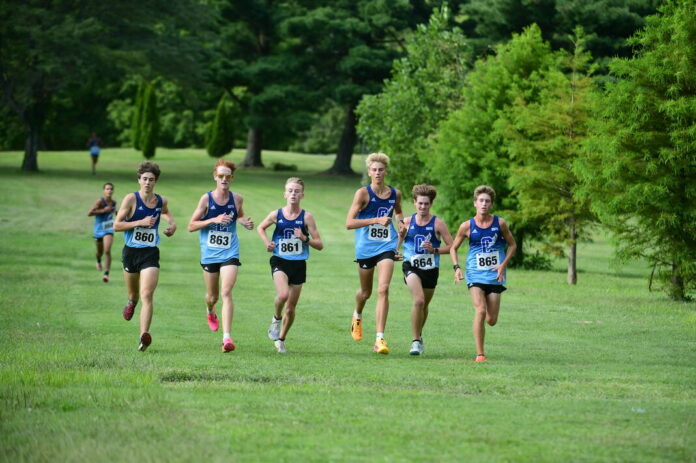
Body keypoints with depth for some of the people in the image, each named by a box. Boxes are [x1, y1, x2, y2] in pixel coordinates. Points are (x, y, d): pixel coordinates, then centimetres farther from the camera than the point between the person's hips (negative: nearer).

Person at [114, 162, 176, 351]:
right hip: (131, 252, 0)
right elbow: (116, 225, -10)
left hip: (151, 253, 0)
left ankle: (144, 336, -28)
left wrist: (172, 224, 9)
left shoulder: (162, 201, 5)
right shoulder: (131, 199, -6)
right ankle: (131, 303, 55)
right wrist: (140, 222, -19)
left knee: (147, 295, -16)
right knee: (133, 294, 16)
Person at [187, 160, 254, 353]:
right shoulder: (206, 199, -6)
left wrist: (245, 222, -1)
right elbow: (191, 226, -5)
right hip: (209, 254, 0)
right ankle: (210, 312, 51)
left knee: (226, 292, -17)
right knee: (212, 296, 13)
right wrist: (214, 220, -18)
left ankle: (227, 337, -21)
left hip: (230, 254, 0)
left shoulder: (237, 199, 0)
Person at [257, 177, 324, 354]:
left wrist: (305, 239, -20)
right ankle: (276, 318, 5)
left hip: (298, 264, 1)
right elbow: (261, 228, 19)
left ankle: (281, 338, 28)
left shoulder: (306, 217, -4)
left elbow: (319, 245, -3)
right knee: (283, 294, -27)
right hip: (280, 261, -1)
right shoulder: (276, 215, -1)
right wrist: (267, 242, 1)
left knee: (291, 306, 7)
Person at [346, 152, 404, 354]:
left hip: (386, 247, 1)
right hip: (365, 247, -1)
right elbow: (349, 223, -16)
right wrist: (377, 220, -24)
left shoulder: (395, 194, 4)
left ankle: (380, 339, -18)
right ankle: (357, 316, 52)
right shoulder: (363, 193, -8)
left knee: (383, 289, -16)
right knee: (366, 292, 15)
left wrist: (401, 220, 5)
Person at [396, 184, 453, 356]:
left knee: (424, 305, 15)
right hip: (411, 266, -1)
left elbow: (451, 246, -3)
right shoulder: (407, 222, 3)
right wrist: (401, 235, -11)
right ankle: (416, 341, -17)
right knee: (419, 300, -24)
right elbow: (396, 246, 10)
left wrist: (434, 250, -18)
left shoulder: (438, 223, -2)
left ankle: (419, 336, 42)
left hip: (431, 269, 1)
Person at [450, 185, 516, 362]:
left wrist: (503, 265, -3)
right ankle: (480, 354, -12)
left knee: (492, 320, 3)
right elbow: (453, 248, 9)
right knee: (480, 311, -19)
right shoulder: (467, 226, -3)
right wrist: (457, 268, -5)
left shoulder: (500, 223, -1)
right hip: (475, 274, -1)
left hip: (495, 274, 1)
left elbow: (512, 245, 10)